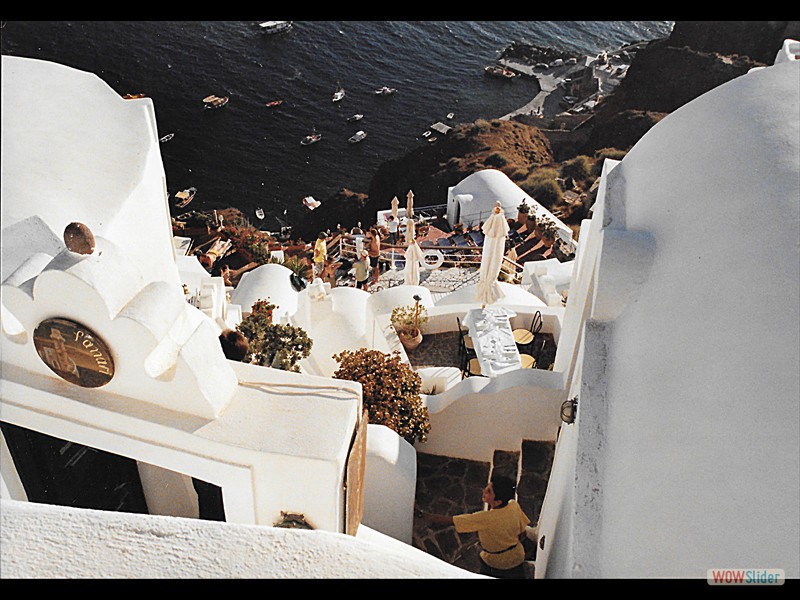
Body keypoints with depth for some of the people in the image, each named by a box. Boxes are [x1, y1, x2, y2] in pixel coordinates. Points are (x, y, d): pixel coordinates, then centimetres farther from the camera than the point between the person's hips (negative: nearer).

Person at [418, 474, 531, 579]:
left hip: (493, 564, -3)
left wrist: (420, 514, -28)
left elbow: (447, 520, -33)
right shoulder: (514, 506, -22)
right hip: (516, 560, 3)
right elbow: (523, 534, -6)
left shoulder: (484, 518, -35)